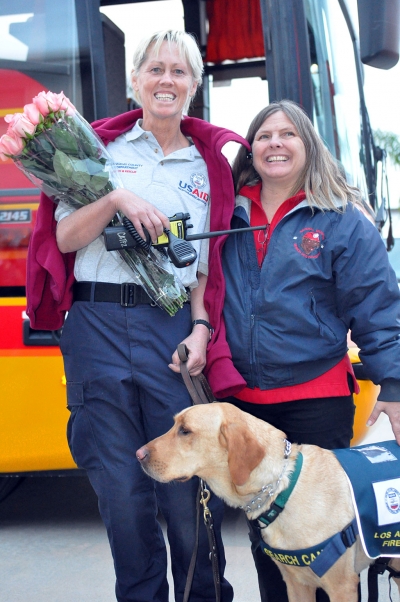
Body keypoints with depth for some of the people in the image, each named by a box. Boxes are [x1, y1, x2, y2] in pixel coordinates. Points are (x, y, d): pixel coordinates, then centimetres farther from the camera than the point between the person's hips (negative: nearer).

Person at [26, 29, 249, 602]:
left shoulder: (209, 164, 13)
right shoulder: (103, 146, 9)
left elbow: (208, 264, 13)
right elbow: (64, 238, 3)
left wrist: (201, 327, -1)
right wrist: (117, 198, -12)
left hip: (173, 329, 0)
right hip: (97, 324, 0)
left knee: (187, 484, 0)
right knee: (121, 486, 5)